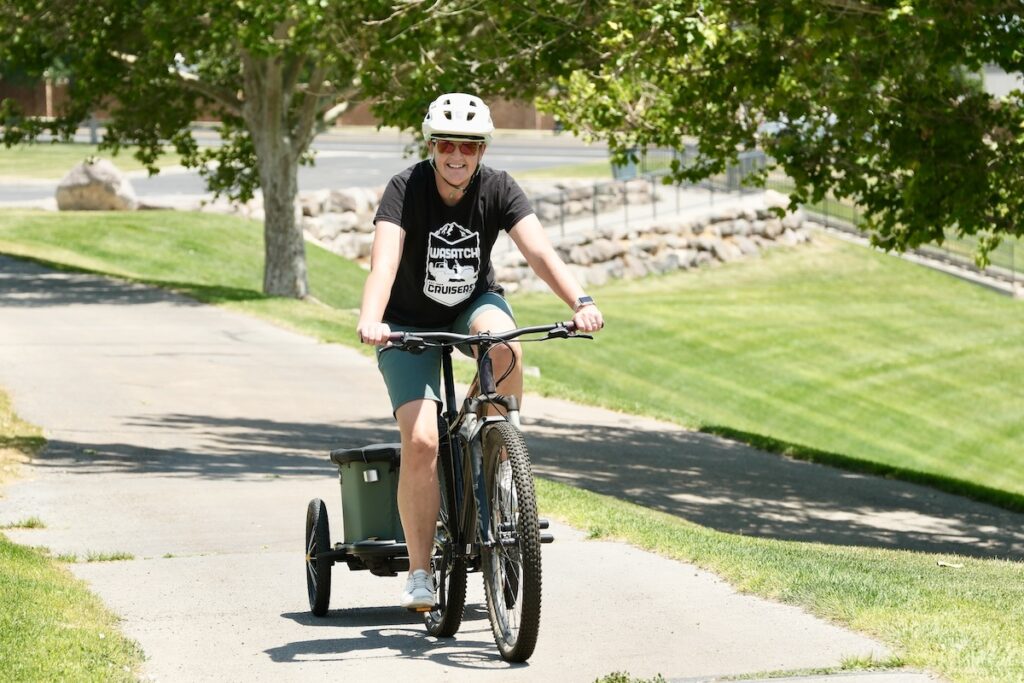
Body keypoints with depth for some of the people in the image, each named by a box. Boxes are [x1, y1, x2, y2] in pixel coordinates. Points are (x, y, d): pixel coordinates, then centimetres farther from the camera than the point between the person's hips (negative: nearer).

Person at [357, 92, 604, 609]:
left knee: (505, 345, -35)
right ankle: (419, 571, -6)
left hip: (474, 305, 2)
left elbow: (539, 251, -27)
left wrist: (579, 302, -45)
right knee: (420, 441, -18)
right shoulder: (405, 190, -22)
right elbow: (384, 261, -36)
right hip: (411, 323, -2)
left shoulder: (498, 190, -15)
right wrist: (370, 320, -55)